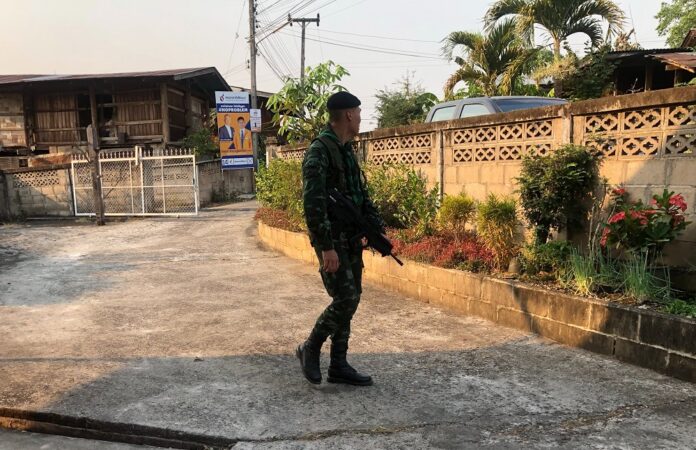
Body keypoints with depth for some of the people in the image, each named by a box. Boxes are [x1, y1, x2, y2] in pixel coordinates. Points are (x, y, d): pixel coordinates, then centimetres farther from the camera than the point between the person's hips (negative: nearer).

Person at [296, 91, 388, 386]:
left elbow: (362, 195, 19)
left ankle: (338, 366, 19)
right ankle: (309, 349, 12)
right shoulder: (319, 151, -15)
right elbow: (313, 202, -22)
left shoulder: (347, 150, 14)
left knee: (349, 300, 9)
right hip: (332, 239, -9)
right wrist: (327, 247, -24)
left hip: (351, 237, 9)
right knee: (346, 299, -10)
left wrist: (378, 228, 9)